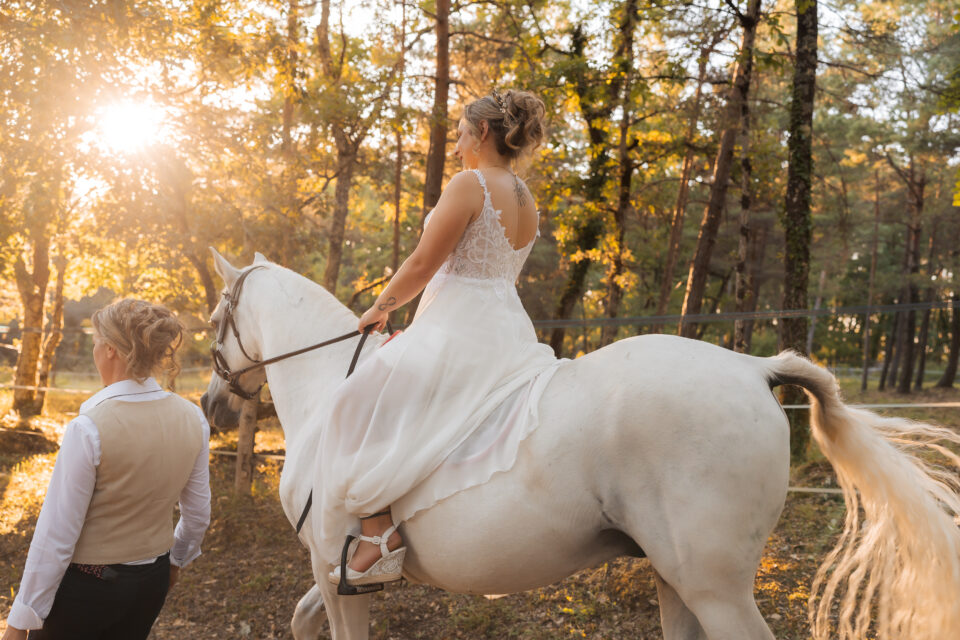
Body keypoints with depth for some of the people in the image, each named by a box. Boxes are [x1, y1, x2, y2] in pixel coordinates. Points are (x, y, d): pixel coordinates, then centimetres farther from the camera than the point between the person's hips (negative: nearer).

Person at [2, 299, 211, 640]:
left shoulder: (88, 429, -23)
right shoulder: (192, 418, -7)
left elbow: (56, 535, -18)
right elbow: (198, 512, 5)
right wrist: (178, 557, 24)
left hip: (83, 586, -5)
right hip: (152, 581, 5)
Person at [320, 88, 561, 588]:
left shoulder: (470, 184, -11)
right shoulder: (528, 205, 14)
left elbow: (421, 265, -13)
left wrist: (380, 308, 5)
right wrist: (416, 324, 23)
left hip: (457, 332, -8)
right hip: (509, 333, 9)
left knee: (366, 414, -2)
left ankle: (381, 538, -10)